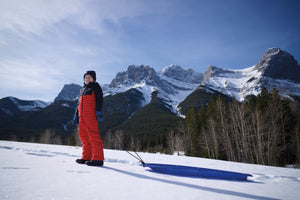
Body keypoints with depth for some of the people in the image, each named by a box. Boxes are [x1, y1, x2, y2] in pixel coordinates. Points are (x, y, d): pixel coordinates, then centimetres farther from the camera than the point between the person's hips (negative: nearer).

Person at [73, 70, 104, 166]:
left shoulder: (95, 86, 5)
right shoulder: (83, 89, 26)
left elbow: (99, 99, -6)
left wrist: (98, 112, -16)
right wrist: (76, 115, 24)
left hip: (91, 115, -8)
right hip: (82, 115, 8)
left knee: (93, 135, -11)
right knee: (83, 135, 7)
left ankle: (98, 159, -8)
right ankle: (86, 157, 17)